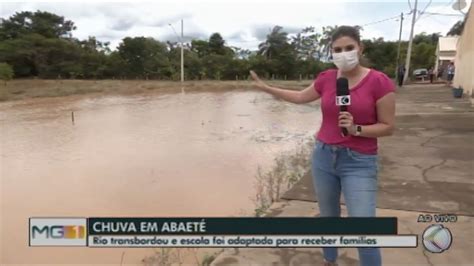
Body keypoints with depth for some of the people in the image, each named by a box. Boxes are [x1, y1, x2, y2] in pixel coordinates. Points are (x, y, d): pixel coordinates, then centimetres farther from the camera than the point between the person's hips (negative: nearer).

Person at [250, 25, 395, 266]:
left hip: (359, 163, -4)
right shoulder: (326, 78, 1)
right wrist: (265, 87, 22)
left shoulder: (379, 81, -12)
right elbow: (301, 97, 19)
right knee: (328, 216, 19)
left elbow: (388, 127, -8)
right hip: (324, 156, 4)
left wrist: (356, 129, -25)